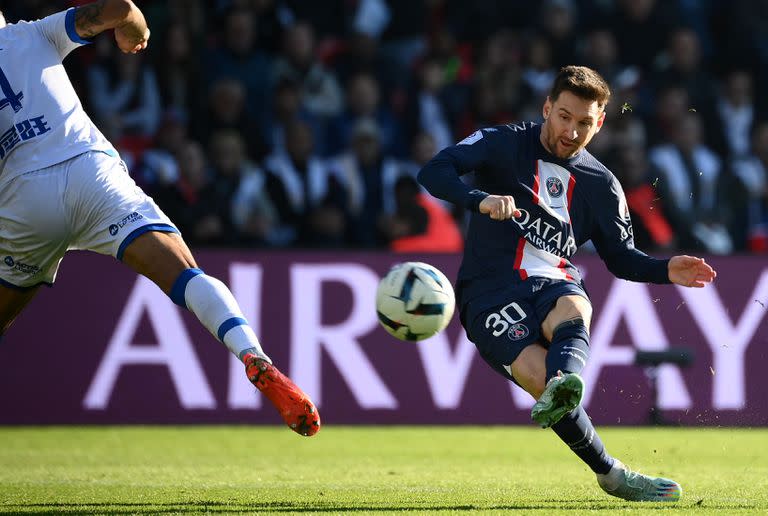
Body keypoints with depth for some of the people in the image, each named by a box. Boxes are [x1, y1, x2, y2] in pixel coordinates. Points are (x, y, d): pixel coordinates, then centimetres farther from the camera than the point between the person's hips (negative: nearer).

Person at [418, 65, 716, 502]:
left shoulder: (601, 184, 17)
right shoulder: (504, 145, 5)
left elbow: (620, 256, 24)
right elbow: (434, 172, -8)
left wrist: (665, 270, 3)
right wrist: (482, 200, -28)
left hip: (555, 285, 2)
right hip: (490, 293, -2)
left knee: (573, 312, -39)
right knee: (542, 376, -31)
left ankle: (561, 391, -71)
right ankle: (612, 475, -23)